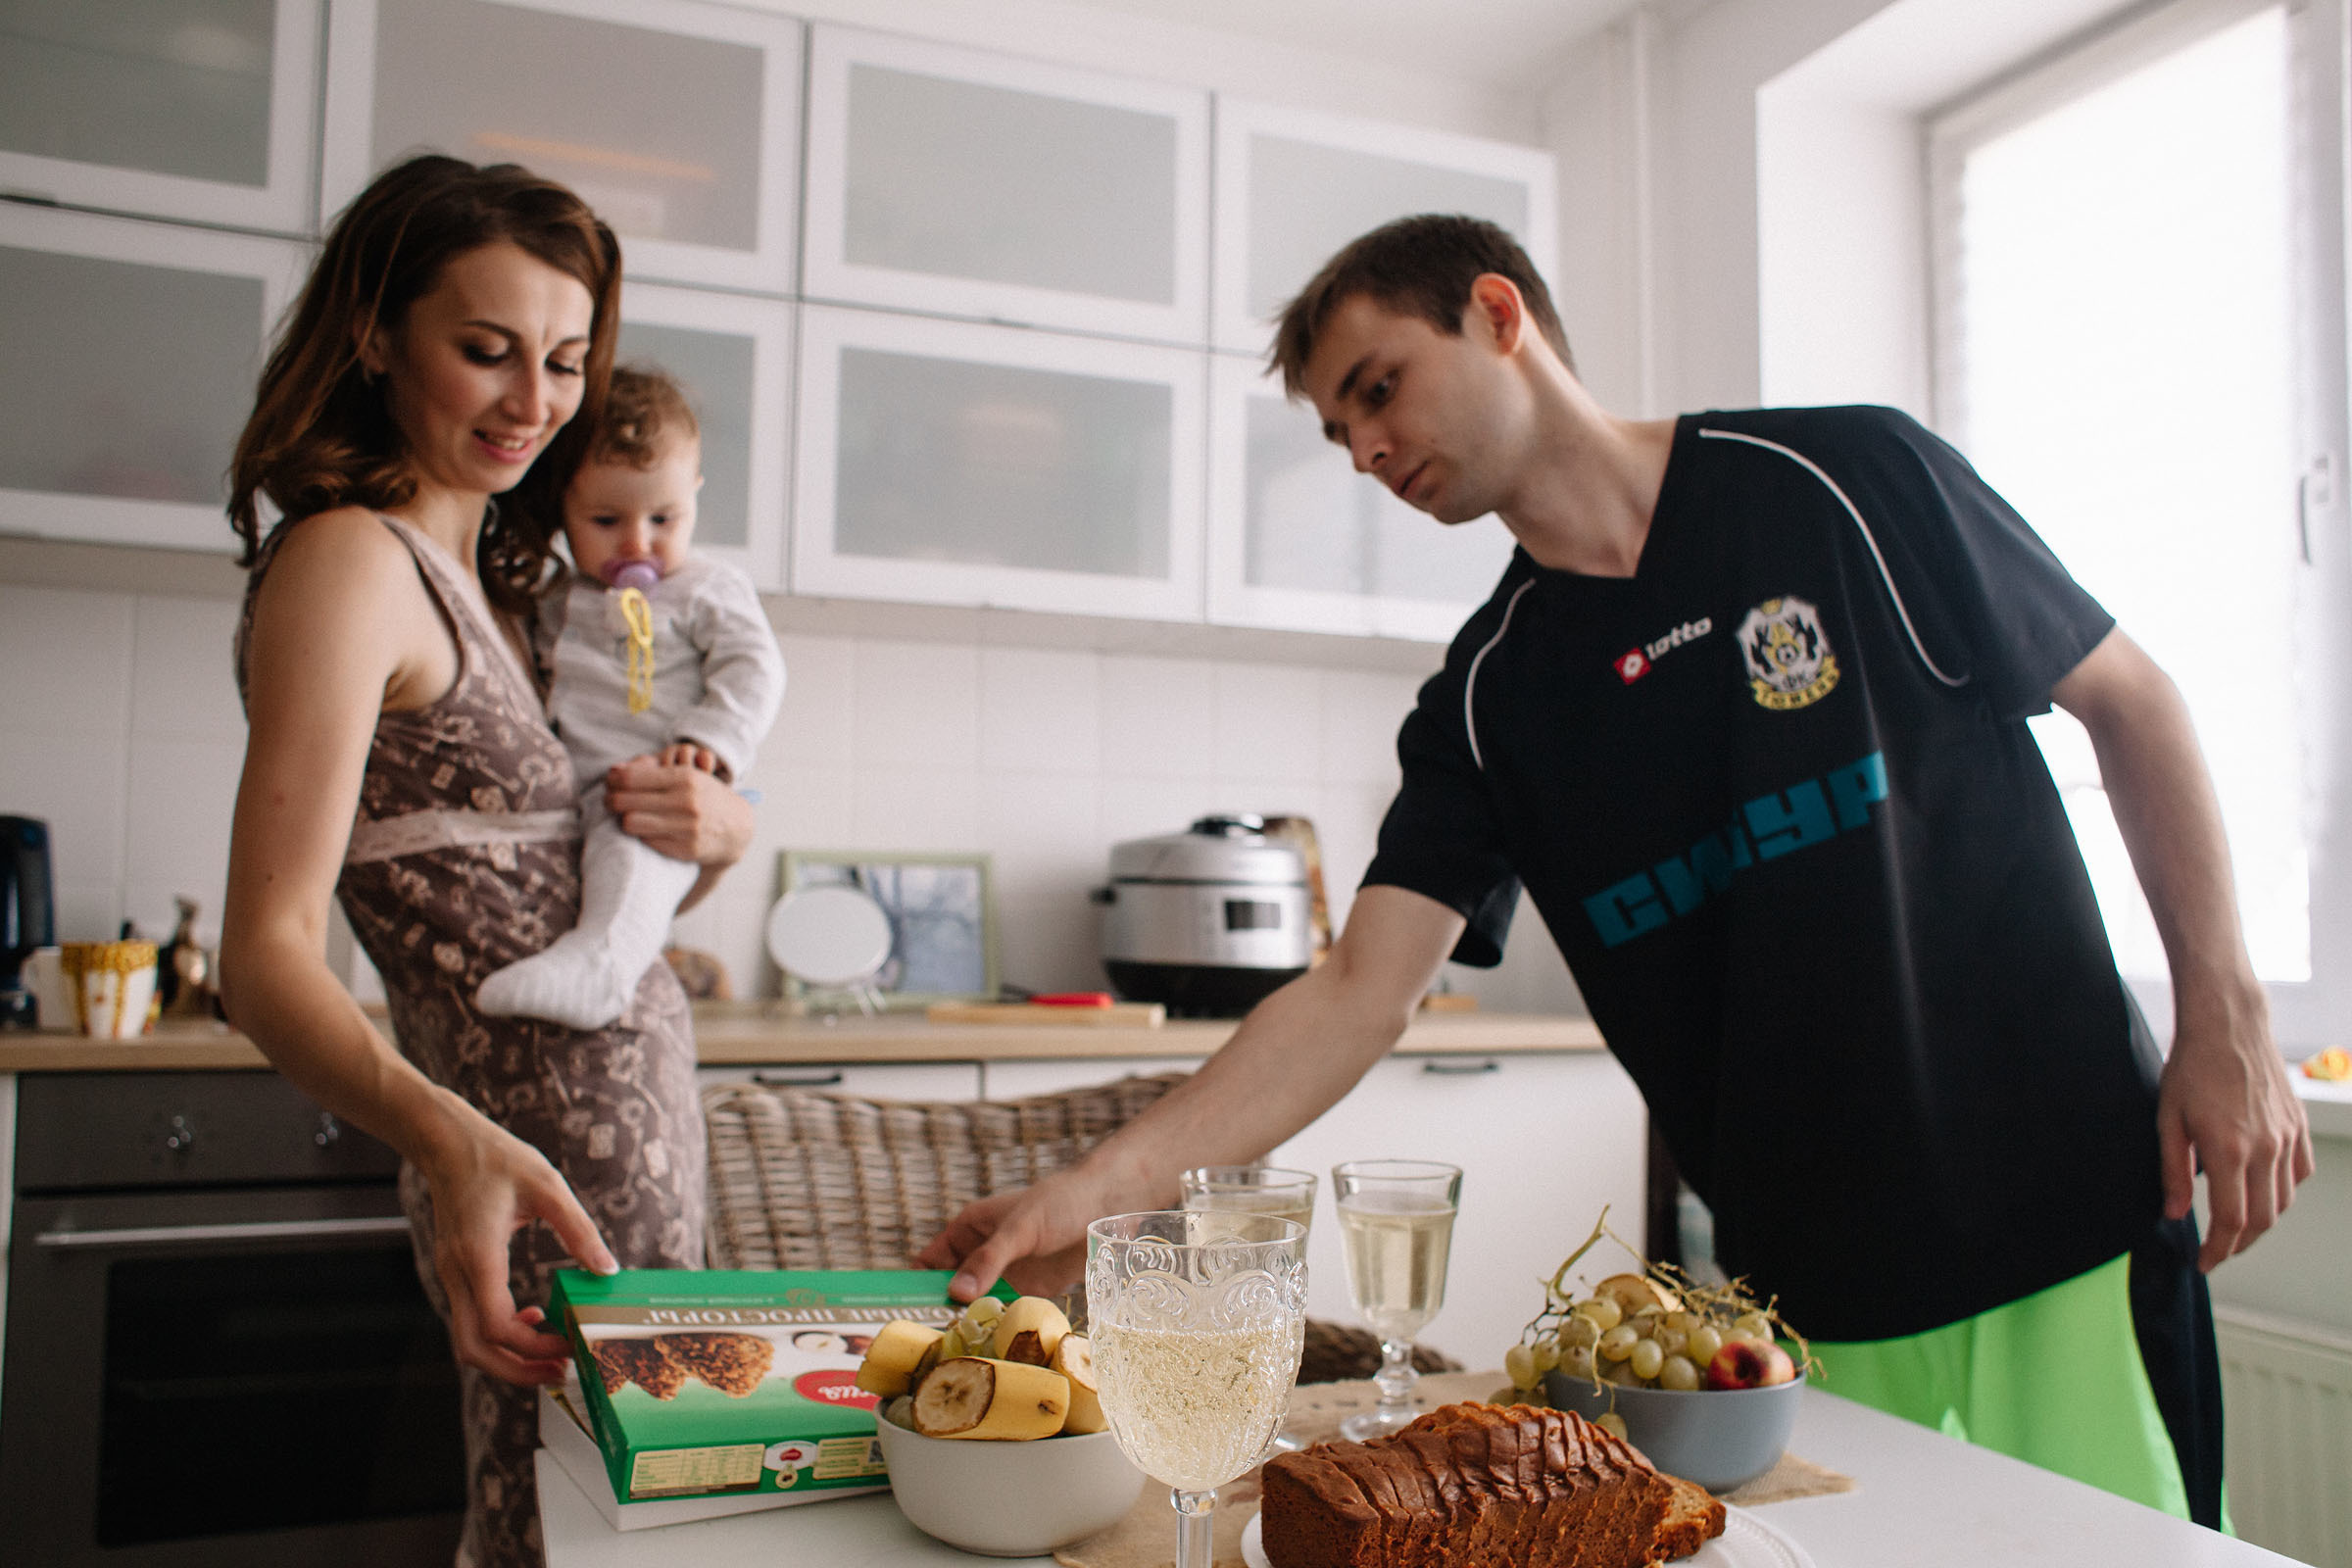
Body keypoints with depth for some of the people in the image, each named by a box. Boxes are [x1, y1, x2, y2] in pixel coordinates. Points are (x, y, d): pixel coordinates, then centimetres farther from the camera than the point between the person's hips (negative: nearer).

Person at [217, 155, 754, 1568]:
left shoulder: (502, 576, 14)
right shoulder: (348, 560, -13)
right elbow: (269, 950, -20)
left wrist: (721, 830, -4)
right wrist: (445, 1135, -37)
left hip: (637, 1110, 9)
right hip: (544, 1142, -9)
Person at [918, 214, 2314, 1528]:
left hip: (2069, 1207, -2)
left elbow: (2131, 701, 1)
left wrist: (2227, 1020, -4)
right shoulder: (1488, 699, -1)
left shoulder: (1843, 482, -8)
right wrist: (1098, 1189, -18)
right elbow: (1360, 995, -8)